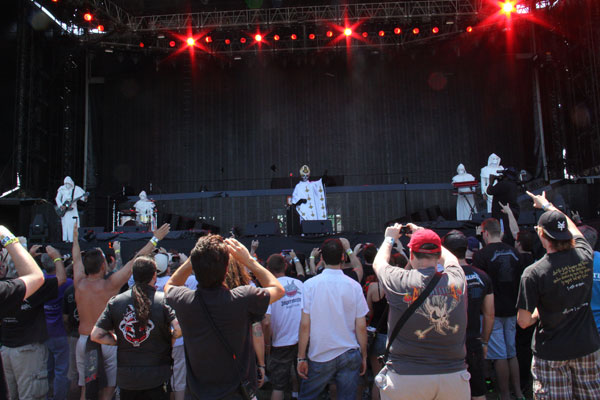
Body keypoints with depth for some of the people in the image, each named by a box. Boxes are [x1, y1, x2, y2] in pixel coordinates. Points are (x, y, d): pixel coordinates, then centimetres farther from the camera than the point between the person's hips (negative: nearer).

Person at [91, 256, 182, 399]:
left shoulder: (115, 301, -3)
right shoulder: (164, 300, -12)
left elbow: (96, 335, -2)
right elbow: (179, 328, -23)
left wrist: (119, 341, 10)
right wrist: (168, 338, -3)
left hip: (125, 376, 3)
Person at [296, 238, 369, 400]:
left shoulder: (310, 284, -9)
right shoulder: (354, 286, -4)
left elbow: (305, 325, -10)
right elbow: (361, 327, -2)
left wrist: (301, 357, -2)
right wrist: (364, 356, 10)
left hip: (320, 357, -1)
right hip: (350, 356, 1)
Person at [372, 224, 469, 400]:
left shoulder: (399, 281, -12)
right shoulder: (457, 279, -5)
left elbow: (378, 263, 11)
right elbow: (450, 258, 20)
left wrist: (390, 238, 29)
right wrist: (427, 235, 35)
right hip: (454, 378, 3)